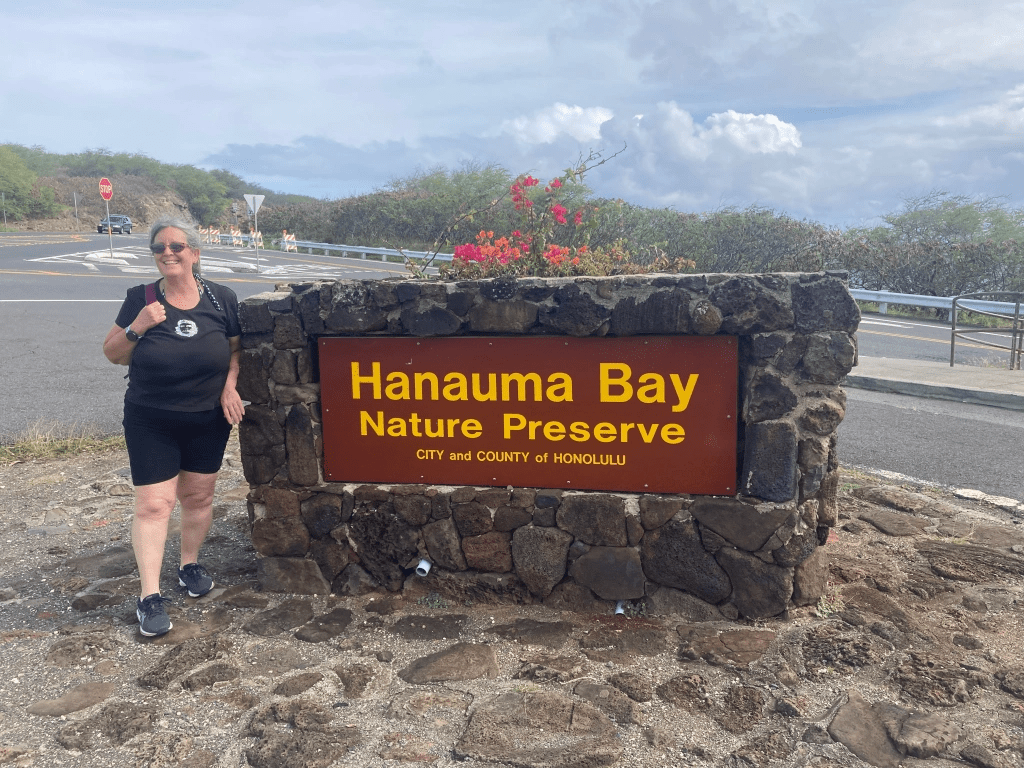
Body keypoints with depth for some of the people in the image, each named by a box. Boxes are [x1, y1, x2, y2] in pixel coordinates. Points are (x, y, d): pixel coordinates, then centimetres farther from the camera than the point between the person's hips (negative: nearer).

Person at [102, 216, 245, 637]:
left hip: (208, 420, 2)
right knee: (154, 503, -6)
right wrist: (136, 327, -19)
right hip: (150, 422, -1)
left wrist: (230, 385, -9)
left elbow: (237, 348, 7)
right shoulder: (140, 299, -6)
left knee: (198, 495, 13)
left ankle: (190, 564, 35)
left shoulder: (221, 299, -5)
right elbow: (112, 354, 0)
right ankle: (149, 596, 0)